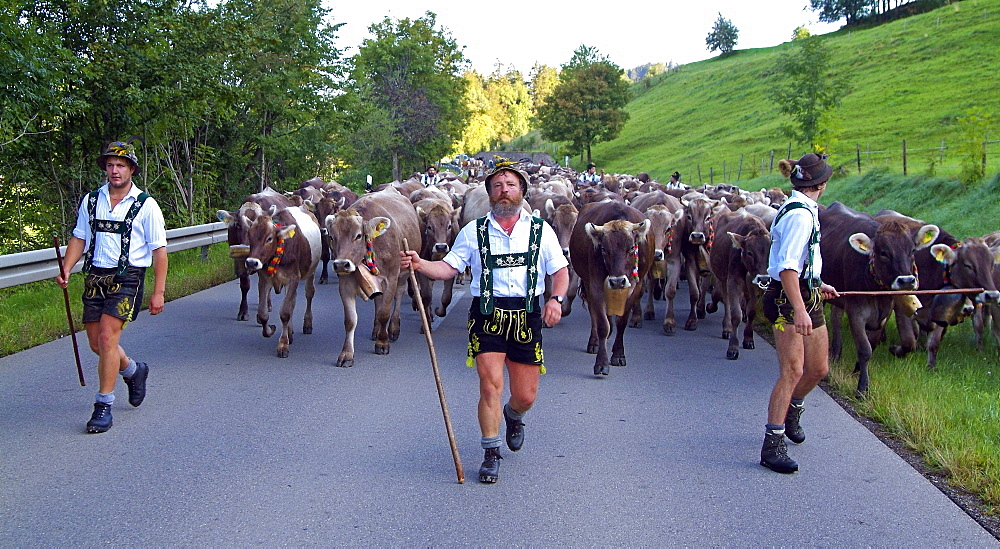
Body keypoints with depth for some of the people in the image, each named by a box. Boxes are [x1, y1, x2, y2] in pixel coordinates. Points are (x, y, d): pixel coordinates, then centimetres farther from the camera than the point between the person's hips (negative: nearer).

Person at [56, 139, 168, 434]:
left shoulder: (146, 205, -3)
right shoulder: (91, 201, 9)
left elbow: (159, 250, -2)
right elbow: (79, 238, 14)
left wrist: (158, 292, -6)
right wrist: (66, 268, -4)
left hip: (127, 279, -5)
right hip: (95, 277, 5)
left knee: (108, 338, -15)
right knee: (97, 344, 10)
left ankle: (104, 405, -5)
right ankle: (133, 370, 40)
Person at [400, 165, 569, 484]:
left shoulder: (540, 230, 9)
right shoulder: (474, 231, 8)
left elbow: (560, 270, 11)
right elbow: (448, 268, 4)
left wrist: (556, 299, -8)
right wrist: (419, 264, -15)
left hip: (527, 316, 1)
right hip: (487, 315, -1)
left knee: (525, 396, 5)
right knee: (490, 385, -11)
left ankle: (514, 416, 43)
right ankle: (491, 454, 6)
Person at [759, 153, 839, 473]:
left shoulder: (803, 210, 14)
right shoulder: (800, 214, -18)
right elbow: (787, 267, -25)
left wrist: (817, 285, 36)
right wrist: (799, 311, -31)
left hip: (807, 296, 10)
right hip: (787, 299, -10)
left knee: (818, 368, 16)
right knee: (792, 371, -12)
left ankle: (791, 411, 42)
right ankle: (773, 444, -9)